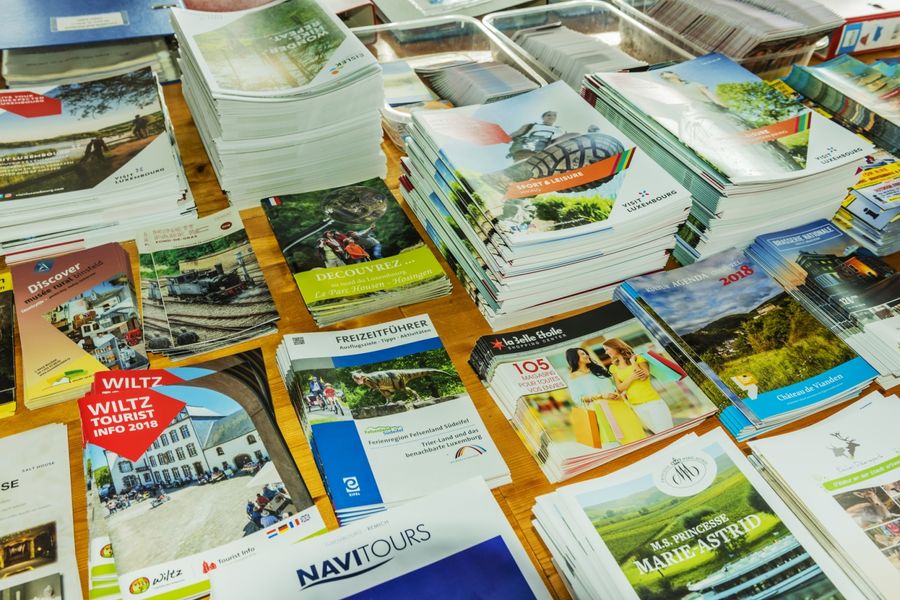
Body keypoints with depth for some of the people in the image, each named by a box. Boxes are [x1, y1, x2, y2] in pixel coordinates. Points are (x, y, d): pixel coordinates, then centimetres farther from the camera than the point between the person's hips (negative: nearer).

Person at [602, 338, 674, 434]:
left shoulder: (638, 359, 0)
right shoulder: (613, 367, 10)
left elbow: (644, 376, -14)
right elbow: (620, 388, 3)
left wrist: (633, 361, -7)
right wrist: (631, 378, -13)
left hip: (652, 401, -3)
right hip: (636, 406, 3)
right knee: (659, 434, 0)